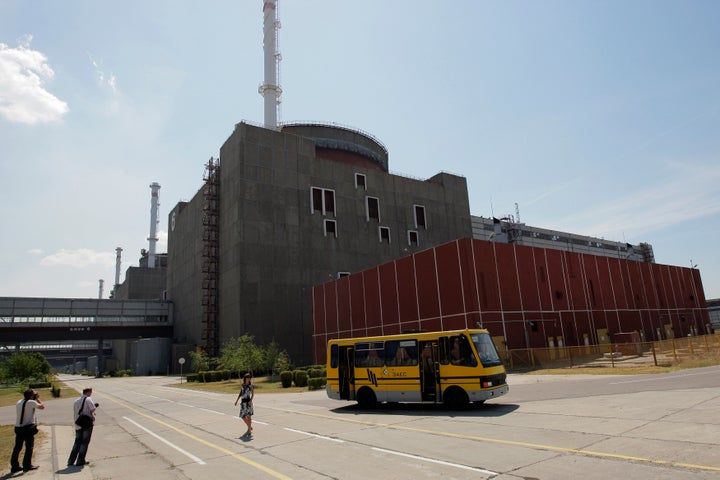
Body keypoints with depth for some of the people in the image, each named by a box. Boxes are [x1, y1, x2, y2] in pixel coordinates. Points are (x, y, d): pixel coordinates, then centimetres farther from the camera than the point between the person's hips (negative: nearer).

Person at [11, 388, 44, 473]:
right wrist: (37, 399, 8)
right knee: (29, 447, 4)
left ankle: (14, 466, 17)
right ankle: (27, 465, 7)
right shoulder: (31, 402, -12)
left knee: (17, 447, 12)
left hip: (18, 428, 7)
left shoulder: (19, 402, 8)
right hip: (28, 428, -7)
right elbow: (42, 407, -1)